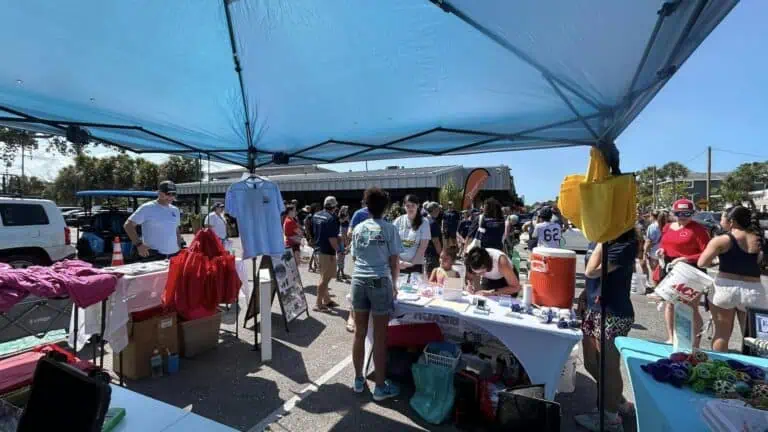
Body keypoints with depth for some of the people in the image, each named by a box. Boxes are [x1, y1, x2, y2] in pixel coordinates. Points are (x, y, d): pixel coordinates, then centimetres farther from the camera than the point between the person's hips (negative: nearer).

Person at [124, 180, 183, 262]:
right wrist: (139, 244, -13)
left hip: (174, 255, 6)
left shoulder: (175, 210, 14)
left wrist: (180, 247, 14)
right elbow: (128, 225, -5)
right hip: (153, 255, -5)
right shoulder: (147, 208, -5)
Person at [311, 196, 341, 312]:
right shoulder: (331, 219, -19)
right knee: (325, 278, 1)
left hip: (318, 249, 9)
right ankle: (319, 304, 6)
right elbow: (332, 239, -23)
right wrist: (337, 249, -7)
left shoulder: (316, 215, 7)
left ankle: (326, 300, 31)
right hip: (327, 252, -9)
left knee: (325, 276, 20)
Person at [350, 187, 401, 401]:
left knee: (360, 333, 14)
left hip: (358, 281, 4)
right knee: (380, 337, 5)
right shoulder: (389, 229, -4)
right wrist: (394, 285, 13)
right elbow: (394, 263, -3)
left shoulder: (358, 228, 9)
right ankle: (380, 387, 18)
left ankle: (358, 380, 29)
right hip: (380, 282, -4)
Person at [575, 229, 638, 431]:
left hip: (613, 315, -8)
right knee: (591, 364, 19)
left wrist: (603, 241, -18)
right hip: (592, 309, 8)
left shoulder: (626, 243, -17)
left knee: (609, 368, 9)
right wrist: (585, 294, 14)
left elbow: (592, 271, -23)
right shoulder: (597, 240, 7)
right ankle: (619, 402, 42)